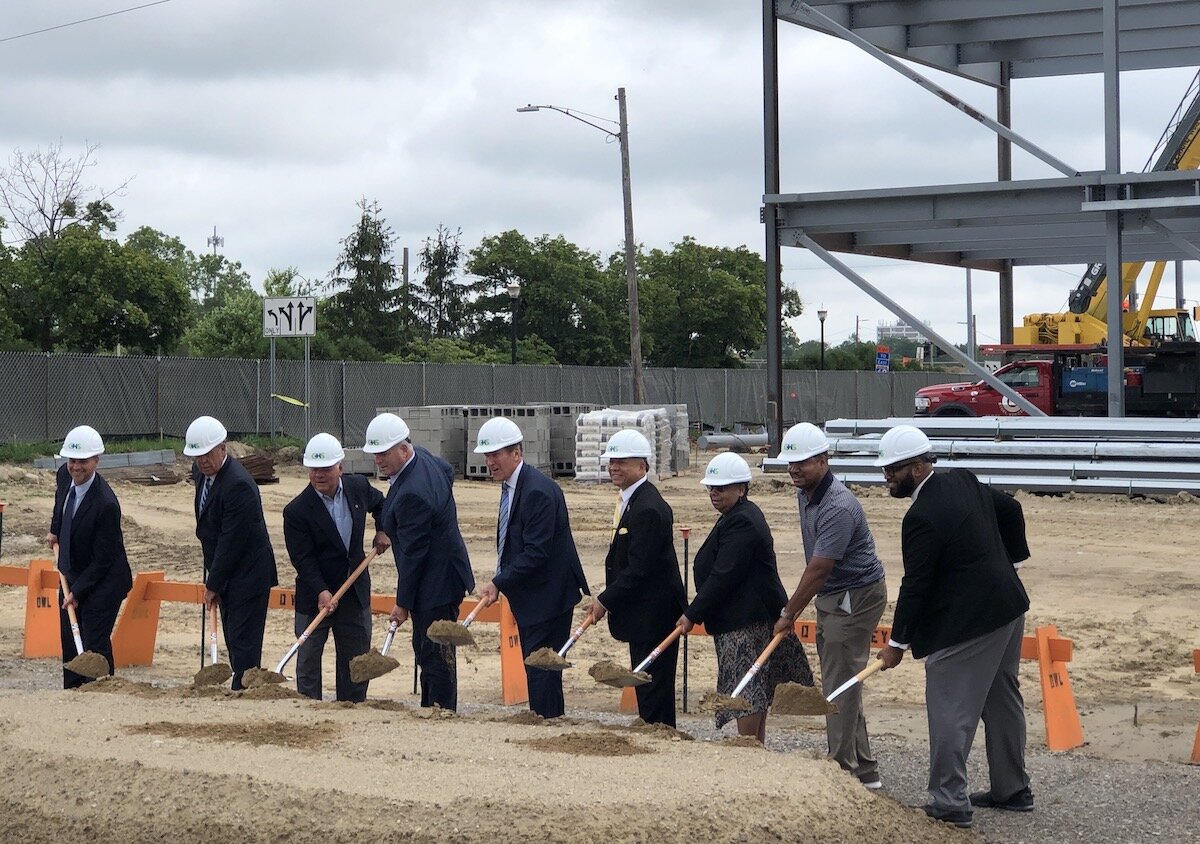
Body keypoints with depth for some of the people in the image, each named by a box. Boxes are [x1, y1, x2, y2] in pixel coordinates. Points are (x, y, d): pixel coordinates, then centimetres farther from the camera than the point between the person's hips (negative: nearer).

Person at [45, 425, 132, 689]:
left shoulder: (105, 504, -30)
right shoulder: (64, 475, -8)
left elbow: (103, 560, -23)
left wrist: (77, 591, -20)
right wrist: (55, 530, 20)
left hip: (102, 581, -8)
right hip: (72, 577, 8)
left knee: (95, 641, -9)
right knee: (69, 642, 15)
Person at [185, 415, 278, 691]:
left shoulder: (238, 484, -23)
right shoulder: (201, 472, 5)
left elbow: (232, 541, -21)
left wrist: (213, 584, -15)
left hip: (248, 573, -9)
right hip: (226, 574, 9)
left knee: (244, 643, -8)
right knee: (234, 643, 12)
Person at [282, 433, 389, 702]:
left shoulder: (358, 486, -2)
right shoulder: (297, 511, -17)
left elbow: (380, 503, 22)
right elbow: (302, 559, -18)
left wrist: (382, 530, 6)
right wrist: (321, 592, -29)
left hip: (356, 593, 4)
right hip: (314, 596, -4)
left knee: (356, 660, 10)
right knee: (308, 661, 1)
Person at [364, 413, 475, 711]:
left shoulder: (412, 494, -28)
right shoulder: (422, 457, 3)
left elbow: (413, 552, -23)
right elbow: (448, 472, 27)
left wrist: (403, 603, -15)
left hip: (435, 582, -11)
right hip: (437, 575, 11)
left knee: (436, 654, -4)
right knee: (425, 649, 17)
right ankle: (429, 710, 26)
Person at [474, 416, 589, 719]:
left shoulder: (539, 491, -21)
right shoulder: (511, 486, 11)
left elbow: (536, 554, -24)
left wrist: (499, 583, -21)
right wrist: (502, 583, 7)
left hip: (547, 596, -10)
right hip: (528, 598, 10)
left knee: (541, 668, -8)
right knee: (535, 668, 14)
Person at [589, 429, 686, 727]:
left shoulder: (648, 508, -20)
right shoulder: (631, 501, 13)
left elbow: (639, 569, -22)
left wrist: (605, 600, -15)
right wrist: (607, 599, 10)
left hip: (653, 616, -11)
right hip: (642, 616, 11)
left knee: (654, 690, -6)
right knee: (645, 685, 15)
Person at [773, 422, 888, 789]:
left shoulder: (838, 507, -25)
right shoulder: (805, 494, 6)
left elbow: (818, 569, -25)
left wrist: (789, 614, -17)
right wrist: (793, 608, 16)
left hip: (856, 597, -10)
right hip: (832, 597, 10)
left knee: (840, 685, -8)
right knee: (842, 683, 13)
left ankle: (843, 770, -1)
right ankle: (864, 769, 21)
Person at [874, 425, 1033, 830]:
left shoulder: (922, 517, -21)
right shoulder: (964, 481, 4)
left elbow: (915, 585, -18)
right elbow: (1011, 508, 18)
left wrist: (897, 643, -10)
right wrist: (1003, 560, 25)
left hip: (966, 624, -10)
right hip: (1007, 606, 10)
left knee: (949, 712, -3)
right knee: (1003, 702, 18)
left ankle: (949, 803, 0)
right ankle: (1012, 789, 29)